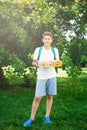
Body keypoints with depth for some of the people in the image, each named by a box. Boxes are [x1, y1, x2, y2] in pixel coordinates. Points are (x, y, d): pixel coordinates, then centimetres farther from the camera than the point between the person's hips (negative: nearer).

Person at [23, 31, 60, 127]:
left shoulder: (55, 50, 6)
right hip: (41, 76, -2)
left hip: (52, 76, 2)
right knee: (37, 98, -2)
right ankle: (31, 118, 8)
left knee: (50, 96, 6)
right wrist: (36, 64, -16)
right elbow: (33, 62, 5)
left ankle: (47, 117, 19)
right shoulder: (38, 49, 1)